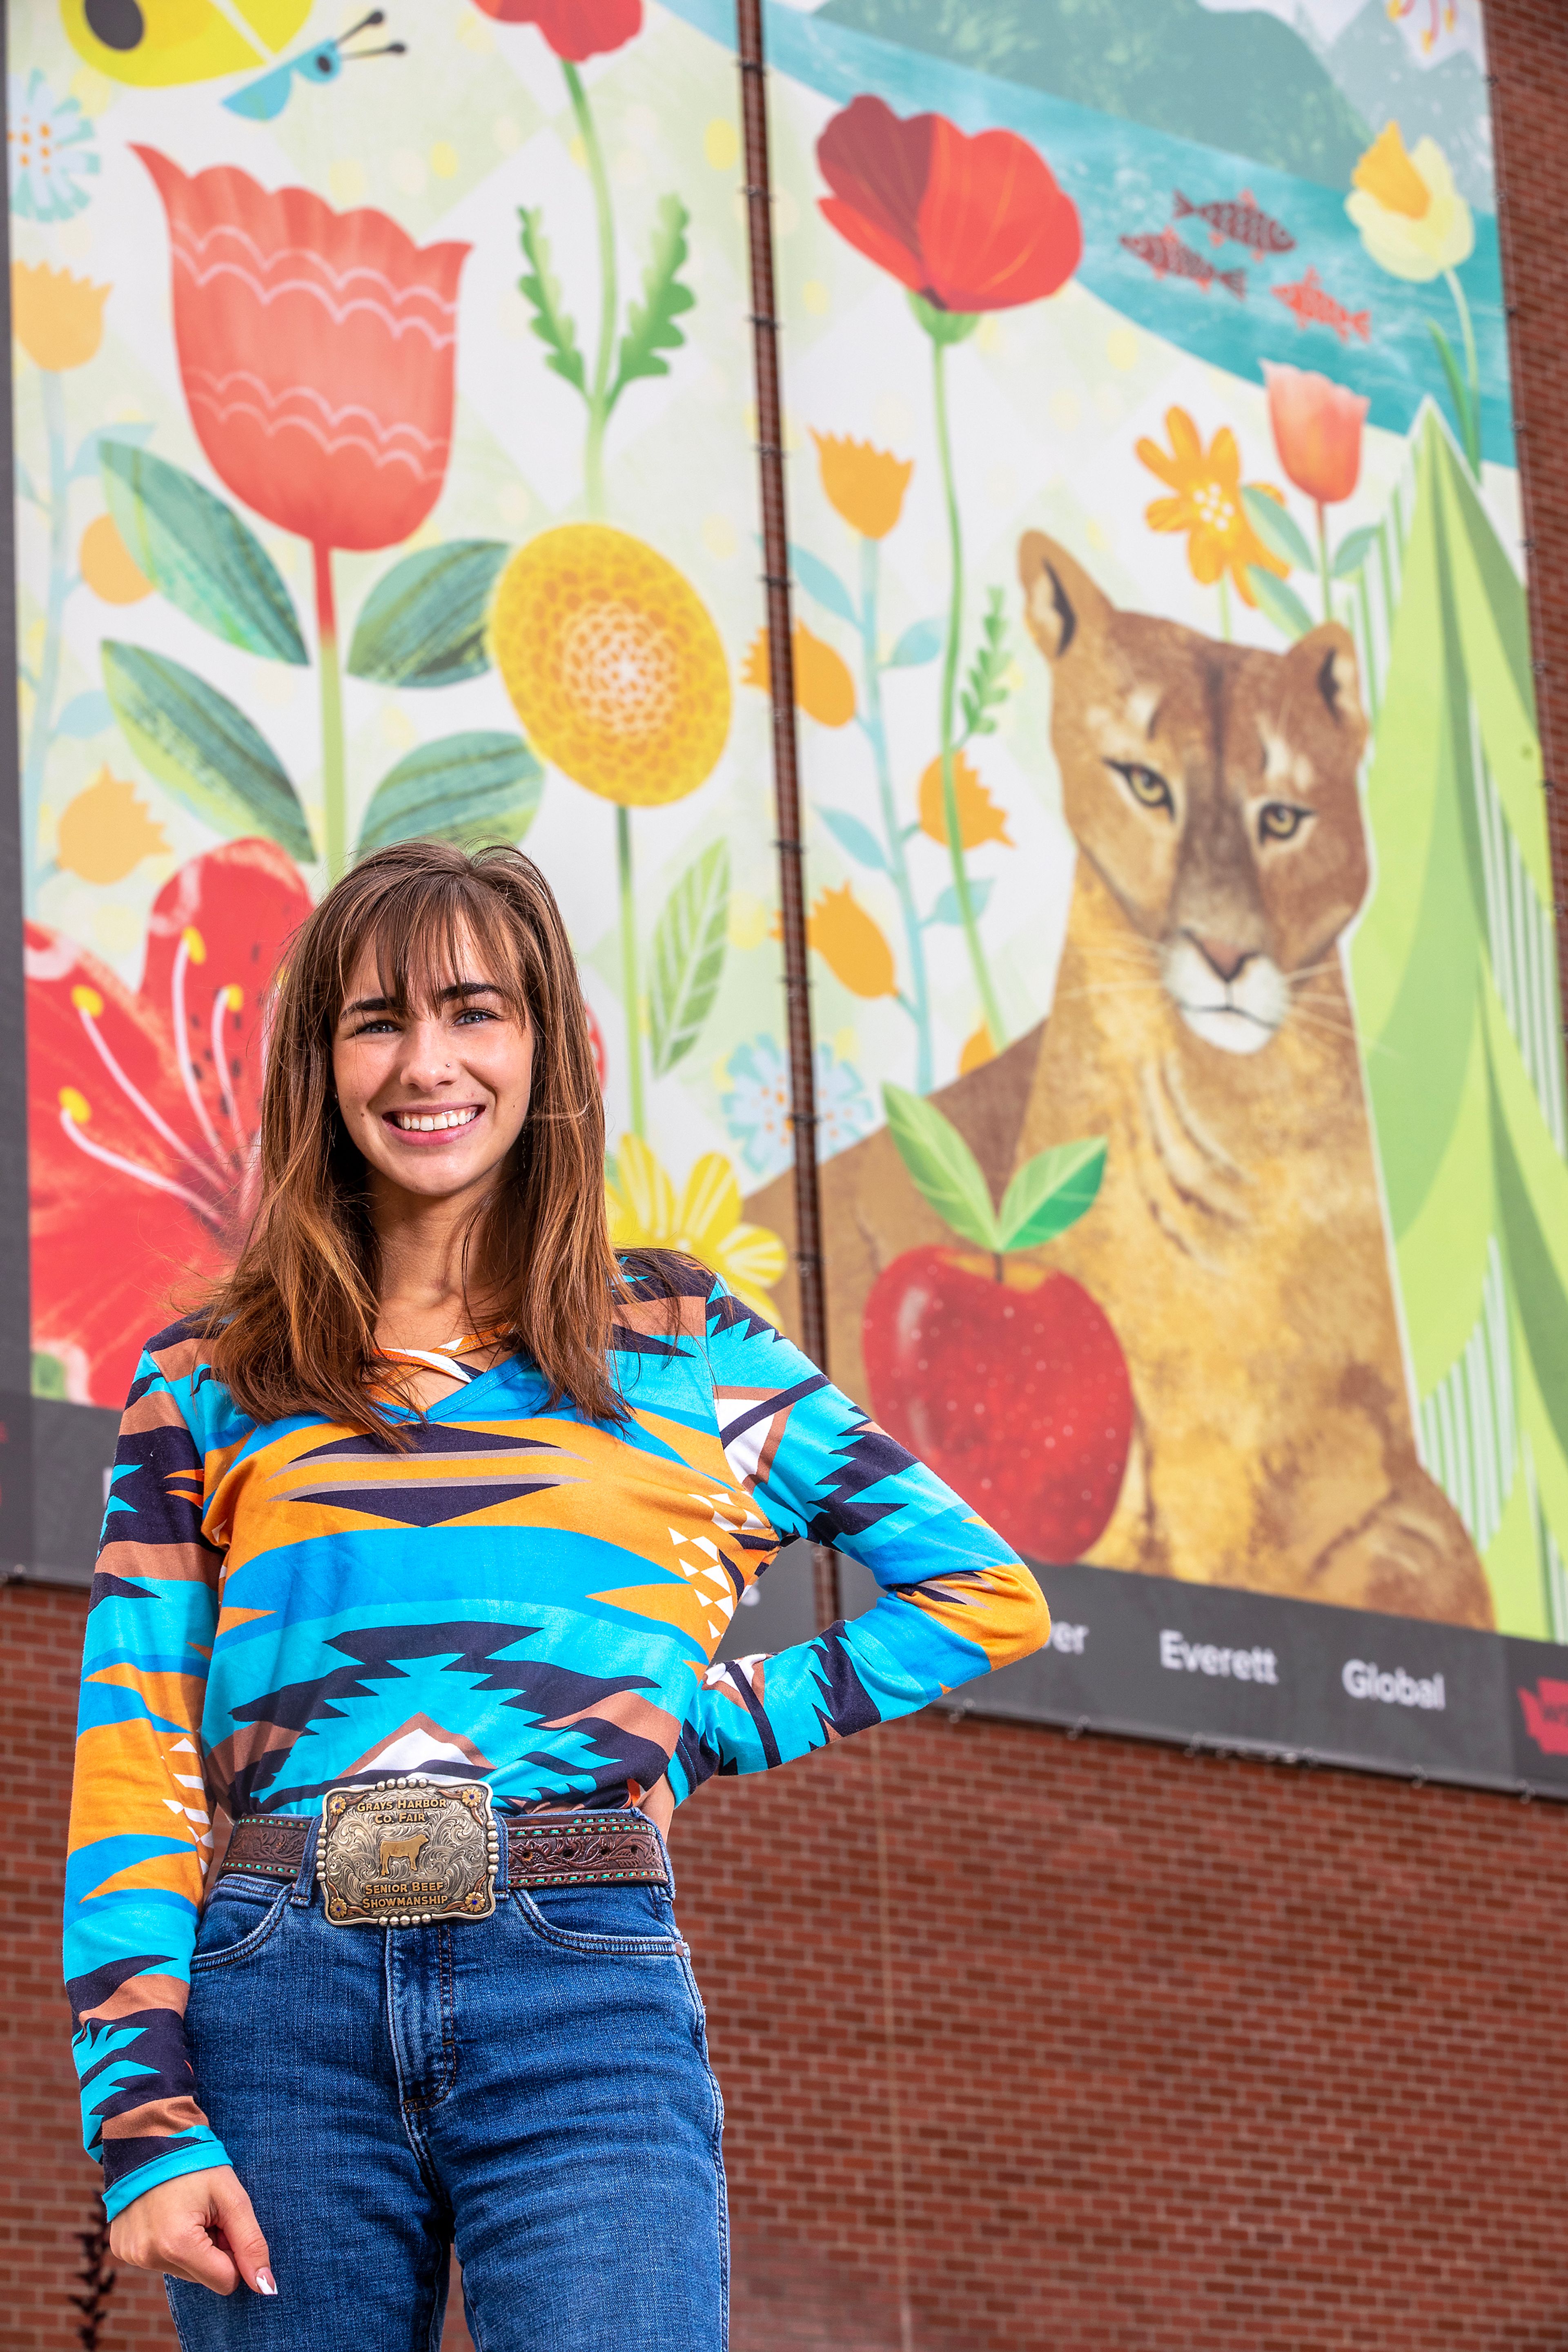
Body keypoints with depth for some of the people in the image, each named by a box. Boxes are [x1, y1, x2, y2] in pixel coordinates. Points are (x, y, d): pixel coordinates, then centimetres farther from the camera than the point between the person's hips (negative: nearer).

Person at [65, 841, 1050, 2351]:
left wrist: (701, 1728, 8)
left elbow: (986, 1595, 18)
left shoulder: (680, 1349, 14)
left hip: (584, 1994, -1)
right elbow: (132, 1760, 6)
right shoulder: (207, 1383, 14)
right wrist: (145, 2126, -5)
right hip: (279, 1997, 1)